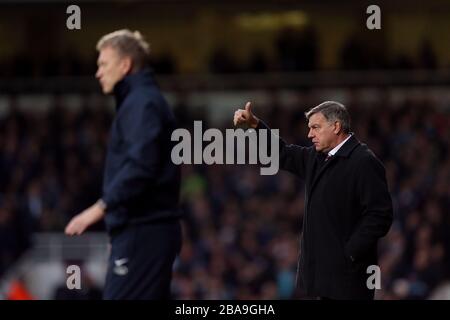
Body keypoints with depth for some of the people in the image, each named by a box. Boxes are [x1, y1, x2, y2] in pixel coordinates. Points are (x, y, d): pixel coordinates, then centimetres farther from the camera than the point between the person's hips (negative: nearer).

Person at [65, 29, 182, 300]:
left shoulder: (142, 103, -10)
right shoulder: (140, 101, 21)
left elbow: (140, 167, -22)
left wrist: (100, 208, -23)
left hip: (142, 232, -10)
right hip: (151, 229, 10)